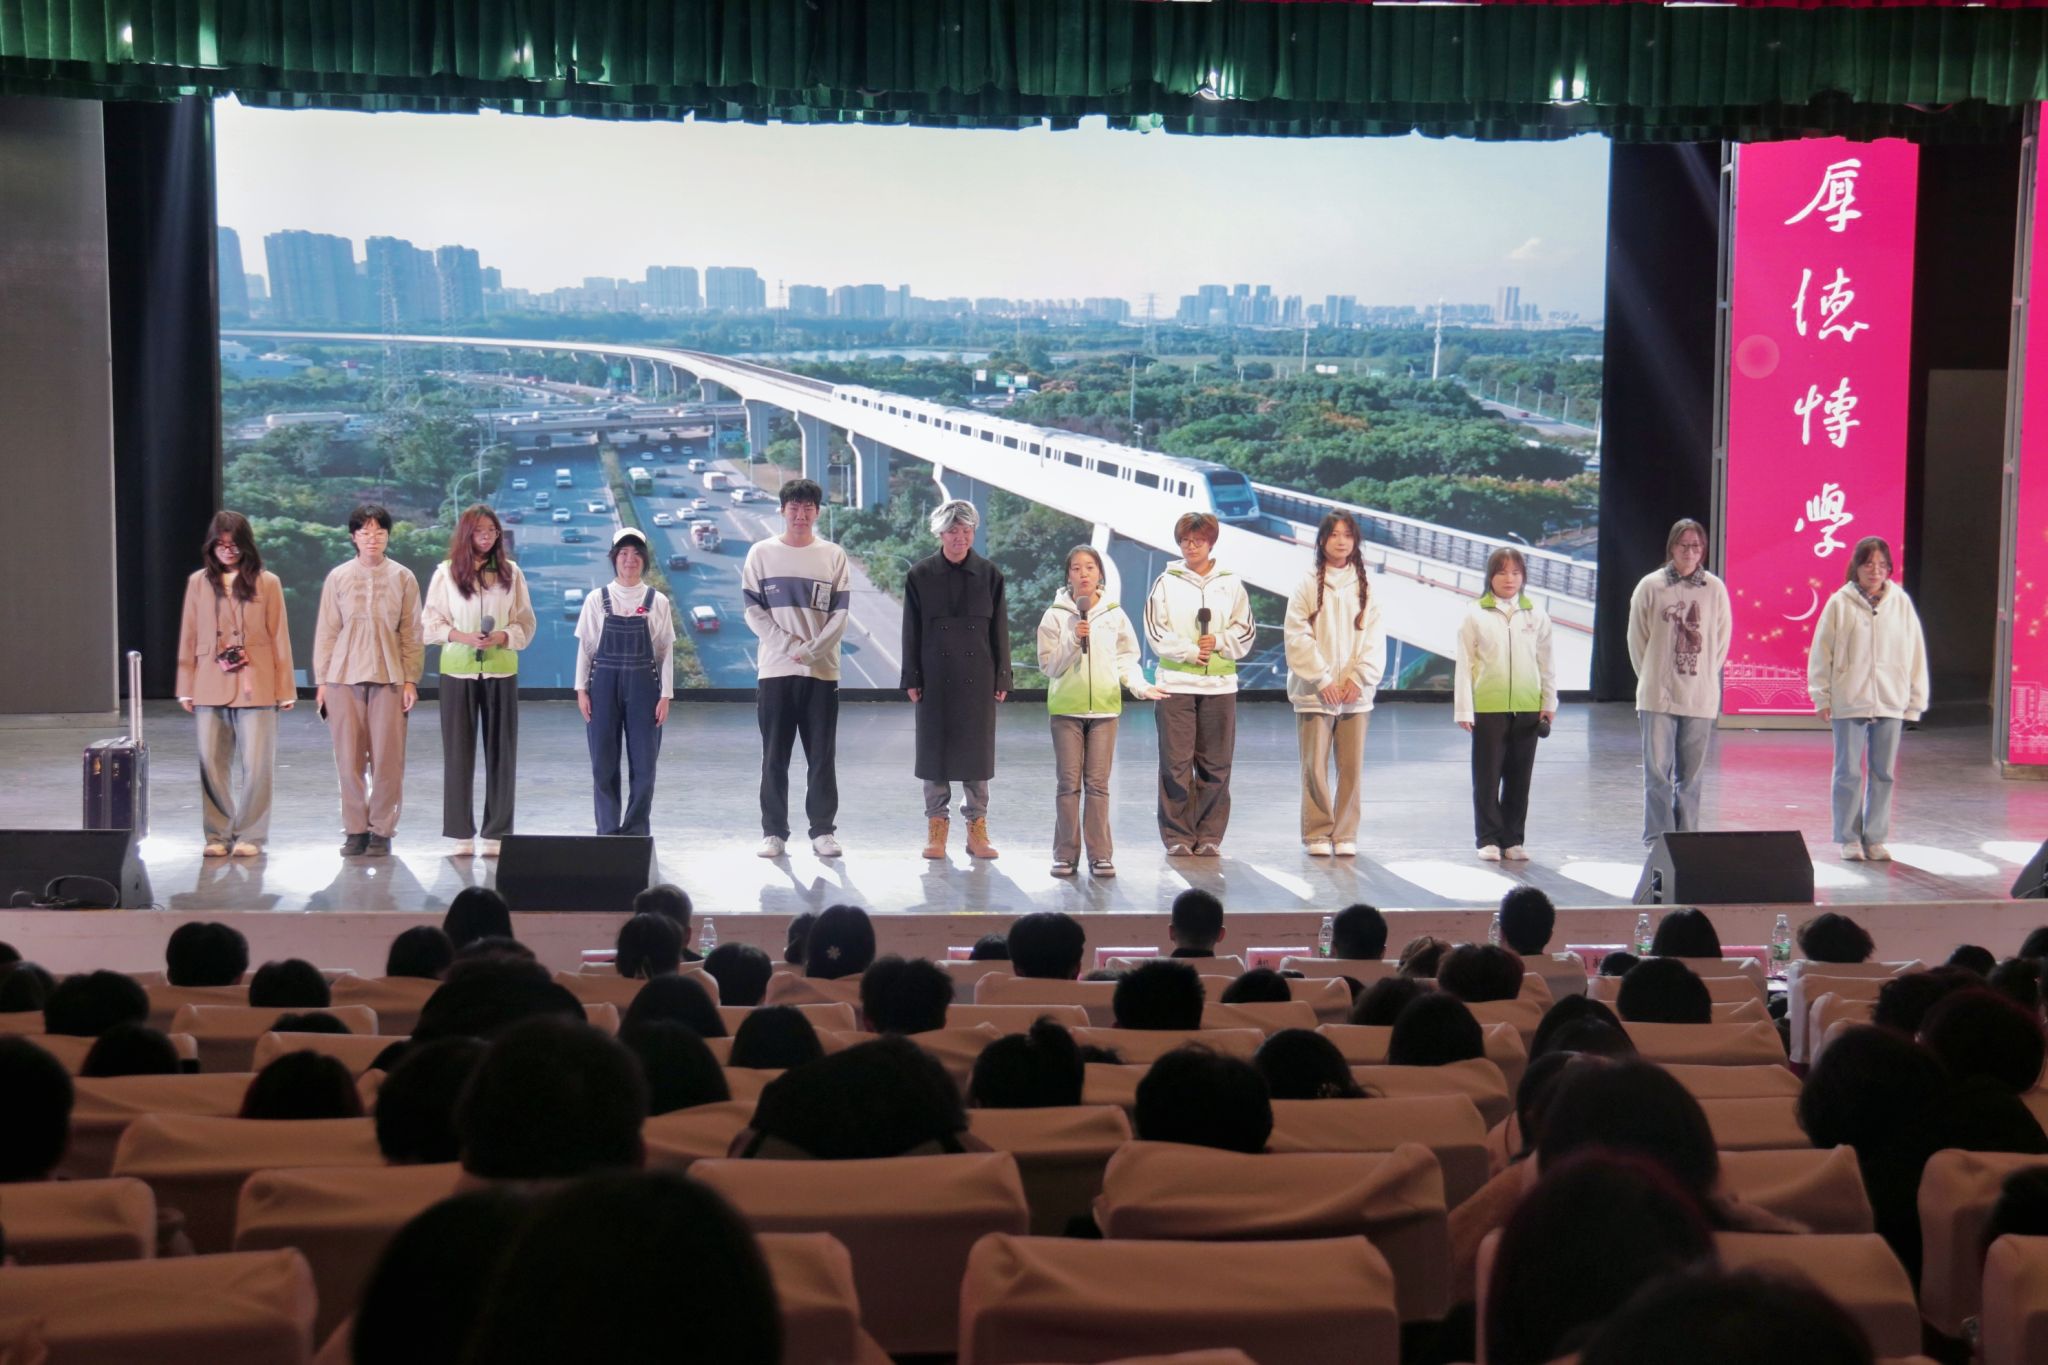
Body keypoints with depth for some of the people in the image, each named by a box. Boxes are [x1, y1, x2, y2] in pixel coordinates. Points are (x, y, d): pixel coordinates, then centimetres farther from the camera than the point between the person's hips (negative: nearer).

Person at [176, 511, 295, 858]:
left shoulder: (267, 583, 3)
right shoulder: (198, 582, 8)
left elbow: (279, 638, 3)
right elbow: (188, 637, 10)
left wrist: (285, 689, 1)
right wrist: (186, 687, 7)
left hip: (255, 687, -2)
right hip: (210, 686, 2)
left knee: (256, 765, -2)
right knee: (211, 764, 3)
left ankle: (249, 835, 8)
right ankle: (217, 834, 13)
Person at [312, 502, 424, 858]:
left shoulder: (403, 578, 4)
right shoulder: (338, 577, 5)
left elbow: (412, 633, 5)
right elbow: (326, 632, 8)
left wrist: (411, 680, 0)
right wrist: (321, 681, 4)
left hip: (389, 678, -1)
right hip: (344, 677, 1)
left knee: (387, 759, -2)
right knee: (348, 759, 2)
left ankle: (381, 831, 7)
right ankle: (355, 830, 11)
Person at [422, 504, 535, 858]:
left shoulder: (510, 573, 5)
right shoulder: (446, 573, 2)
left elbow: (526, 624, 7)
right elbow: (430, 623, 2)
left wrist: (503, 636, -12)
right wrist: (463, 637, -13)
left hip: (501, 669, 1)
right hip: (458, 669, -1)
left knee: (500, 751, 2)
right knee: (458, 751, 1)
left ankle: (495, 832, 9)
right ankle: (462, 834, 8)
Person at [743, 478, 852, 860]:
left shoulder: (834, 556, 6)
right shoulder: (762, 553, 5)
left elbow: (840, 614, 2)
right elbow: (753, 610, 1)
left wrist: (811, 650, -11)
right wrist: (789, 645, -10)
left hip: (822, 670, 0)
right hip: (774, 669, 0)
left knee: (822, 756, 2)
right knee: (774, 757, 2)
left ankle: (823, 830, 7)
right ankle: (773, 831, 7)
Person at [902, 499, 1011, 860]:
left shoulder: (989, 575, 2)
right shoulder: (920, 575, 0)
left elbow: (1000, 630, 5)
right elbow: (911, 631, 2)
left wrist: (1002, 678, 2)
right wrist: (911, 679, -2)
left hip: (978, 678, 1)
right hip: (935, 678, 0)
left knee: (977, 748, 4)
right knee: (935, 747, 4)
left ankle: (977, 826, 13)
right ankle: (936, 827, 13)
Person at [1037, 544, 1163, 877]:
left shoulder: (1114, 615, 5)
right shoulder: (1055, 615, 1)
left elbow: (1126, 659, 7)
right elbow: (1048, 666, -1)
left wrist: (1139, 685, -9)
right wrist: (1073, 642, -15)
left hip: (1104, 706, 1)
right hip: (1066, 708, -1)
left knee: (1098, 783, 2)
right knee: (1068, 783, 2)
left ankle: (1100, 854, 5)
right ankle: (1066, 854, 8)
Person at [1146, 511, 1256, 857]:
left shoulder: (1231, 583, 8)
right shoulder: (1166, 583, 4)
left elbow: (1245, 631, 9)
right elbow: (1156, 633, -1)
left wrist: (1219, 641, -8)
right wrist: (1189, 651, -9)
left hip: (1220, 684, 2)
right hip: (1175, 682, -1)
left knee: (1215, 764, 3)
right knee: (1176, 763, -3)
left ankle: (1210, 835, 11)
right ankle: (1177, 835, 4)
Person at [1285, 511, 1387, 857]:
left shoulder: (1365, 588, 9)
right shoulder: (1308, 585, 1)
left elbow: (1375, 640, 5)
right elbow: (1298, 637, -5)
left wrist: (1359, 679, -6)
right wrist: (1322, 679, -11)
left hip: (1356, 694, 2)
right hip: (1314, 693, -2)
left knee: (1351, 766, 3)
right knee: (1315, 767, -1)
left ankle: (1345, 834, 12)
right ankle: (1317, 833, 8)